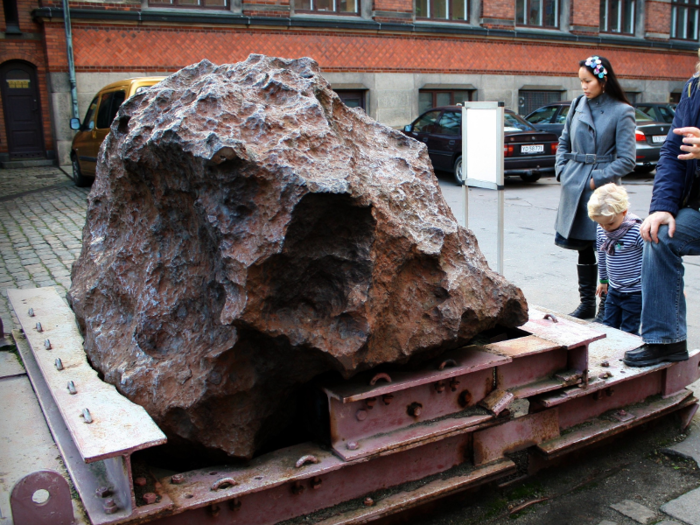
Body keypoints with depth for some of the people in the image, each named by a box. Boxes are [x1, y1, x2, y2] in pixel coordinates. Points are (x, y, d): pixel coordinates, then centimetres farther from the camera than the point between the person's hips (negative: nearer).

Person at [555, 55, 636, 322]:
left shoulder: (621, 112, -7)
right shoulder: (578, 105, 8)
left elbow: (626, 160, -9)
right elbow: (564, 142, 18)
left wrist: (596, 179, -13)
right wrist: (562, 171, 5)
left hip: (602, 188, -5)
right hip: (574, 187, 5)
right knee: (583, 248, 12)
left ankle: (606, 308, 13)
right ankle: (586, 303, 24)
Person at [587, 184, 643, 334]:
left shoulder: (636, 231, -20)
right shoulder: (601, 230, -1)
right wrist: (603, 280, 24)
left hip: (635, 292, -6)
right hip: (614, 290, 6)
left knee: (629, 332, 2)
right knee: (608, 327, 12)